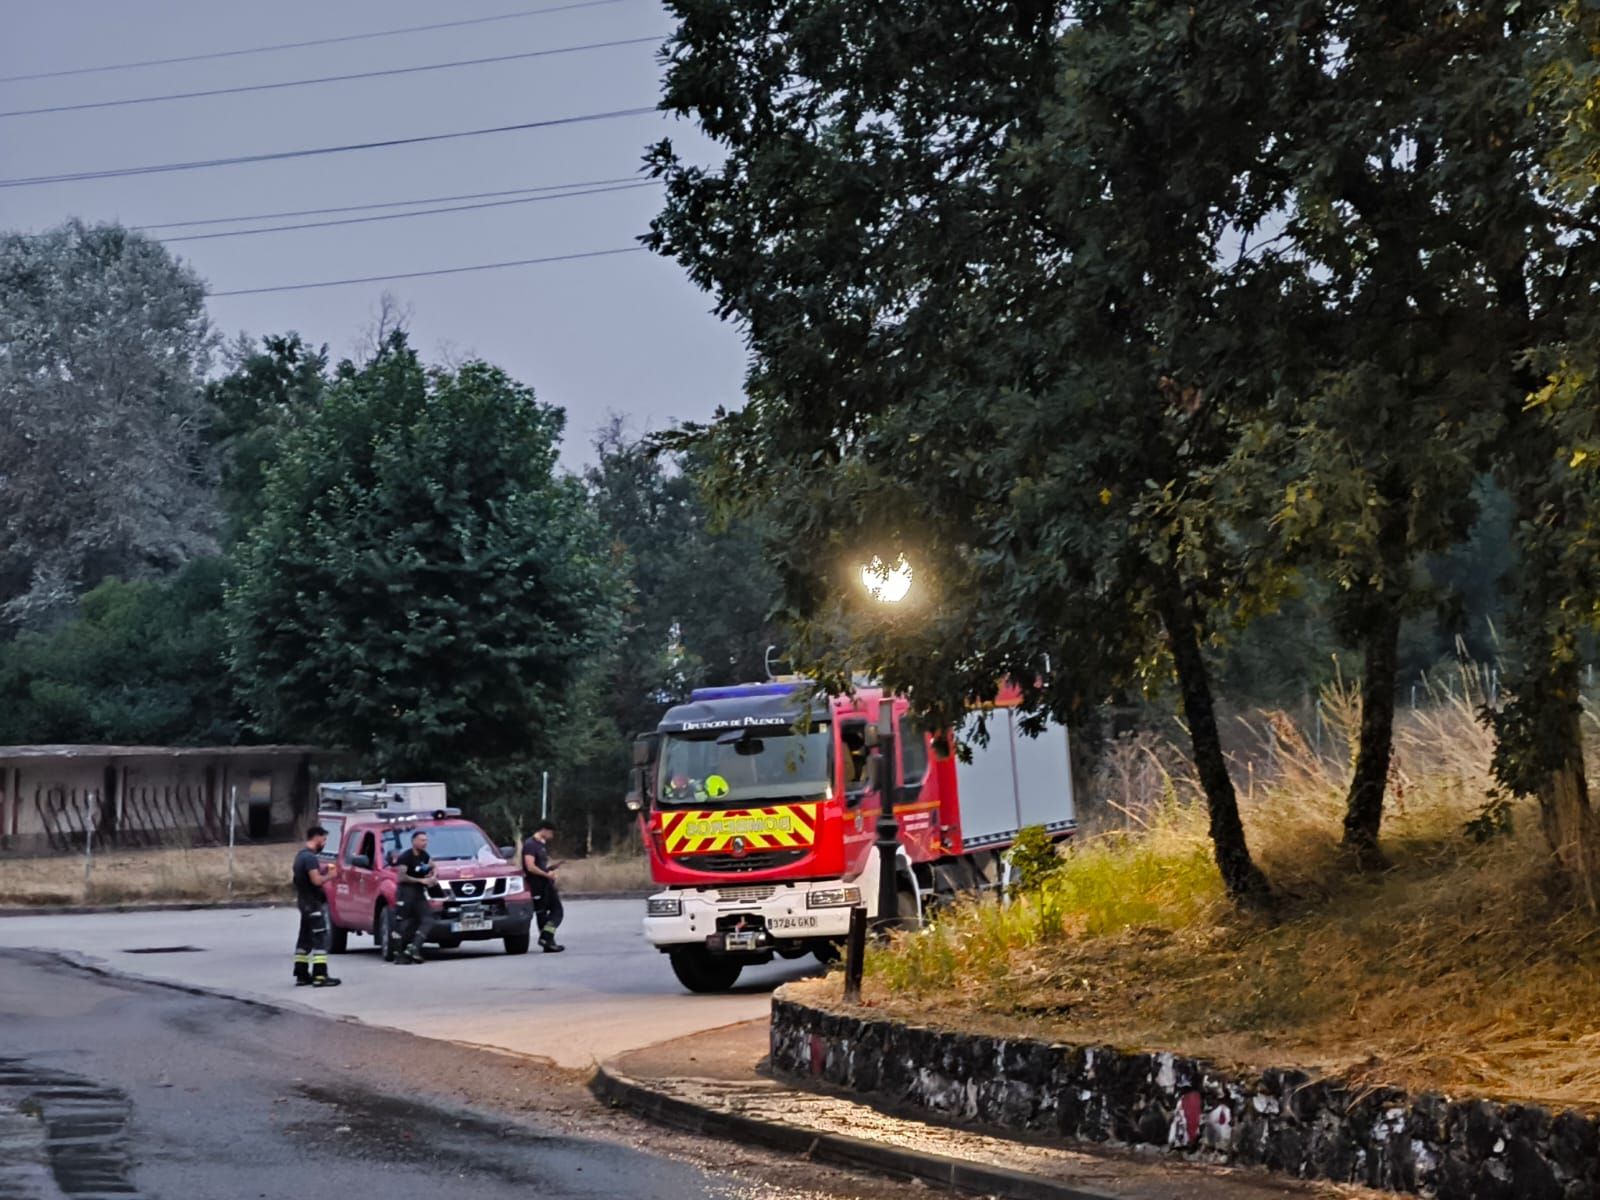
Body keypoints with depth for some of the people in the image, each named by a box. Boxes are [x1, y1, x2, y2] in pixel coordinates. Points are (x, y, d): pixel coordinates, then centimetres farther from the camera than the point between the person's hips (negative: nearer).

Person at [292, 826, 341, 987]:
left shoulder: (301, 855, 14)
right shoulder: (310, 857, -18)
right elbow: (316, 880, -24)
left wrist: (323, 869, 8)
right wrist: (330, 876, -8)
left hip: (305, 902, 10)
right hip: (313, 903, -10)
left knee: (305, 939, 13)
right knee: (320, 939, -10)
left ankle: (302, 975, 15)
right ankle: (320, 976, -13)